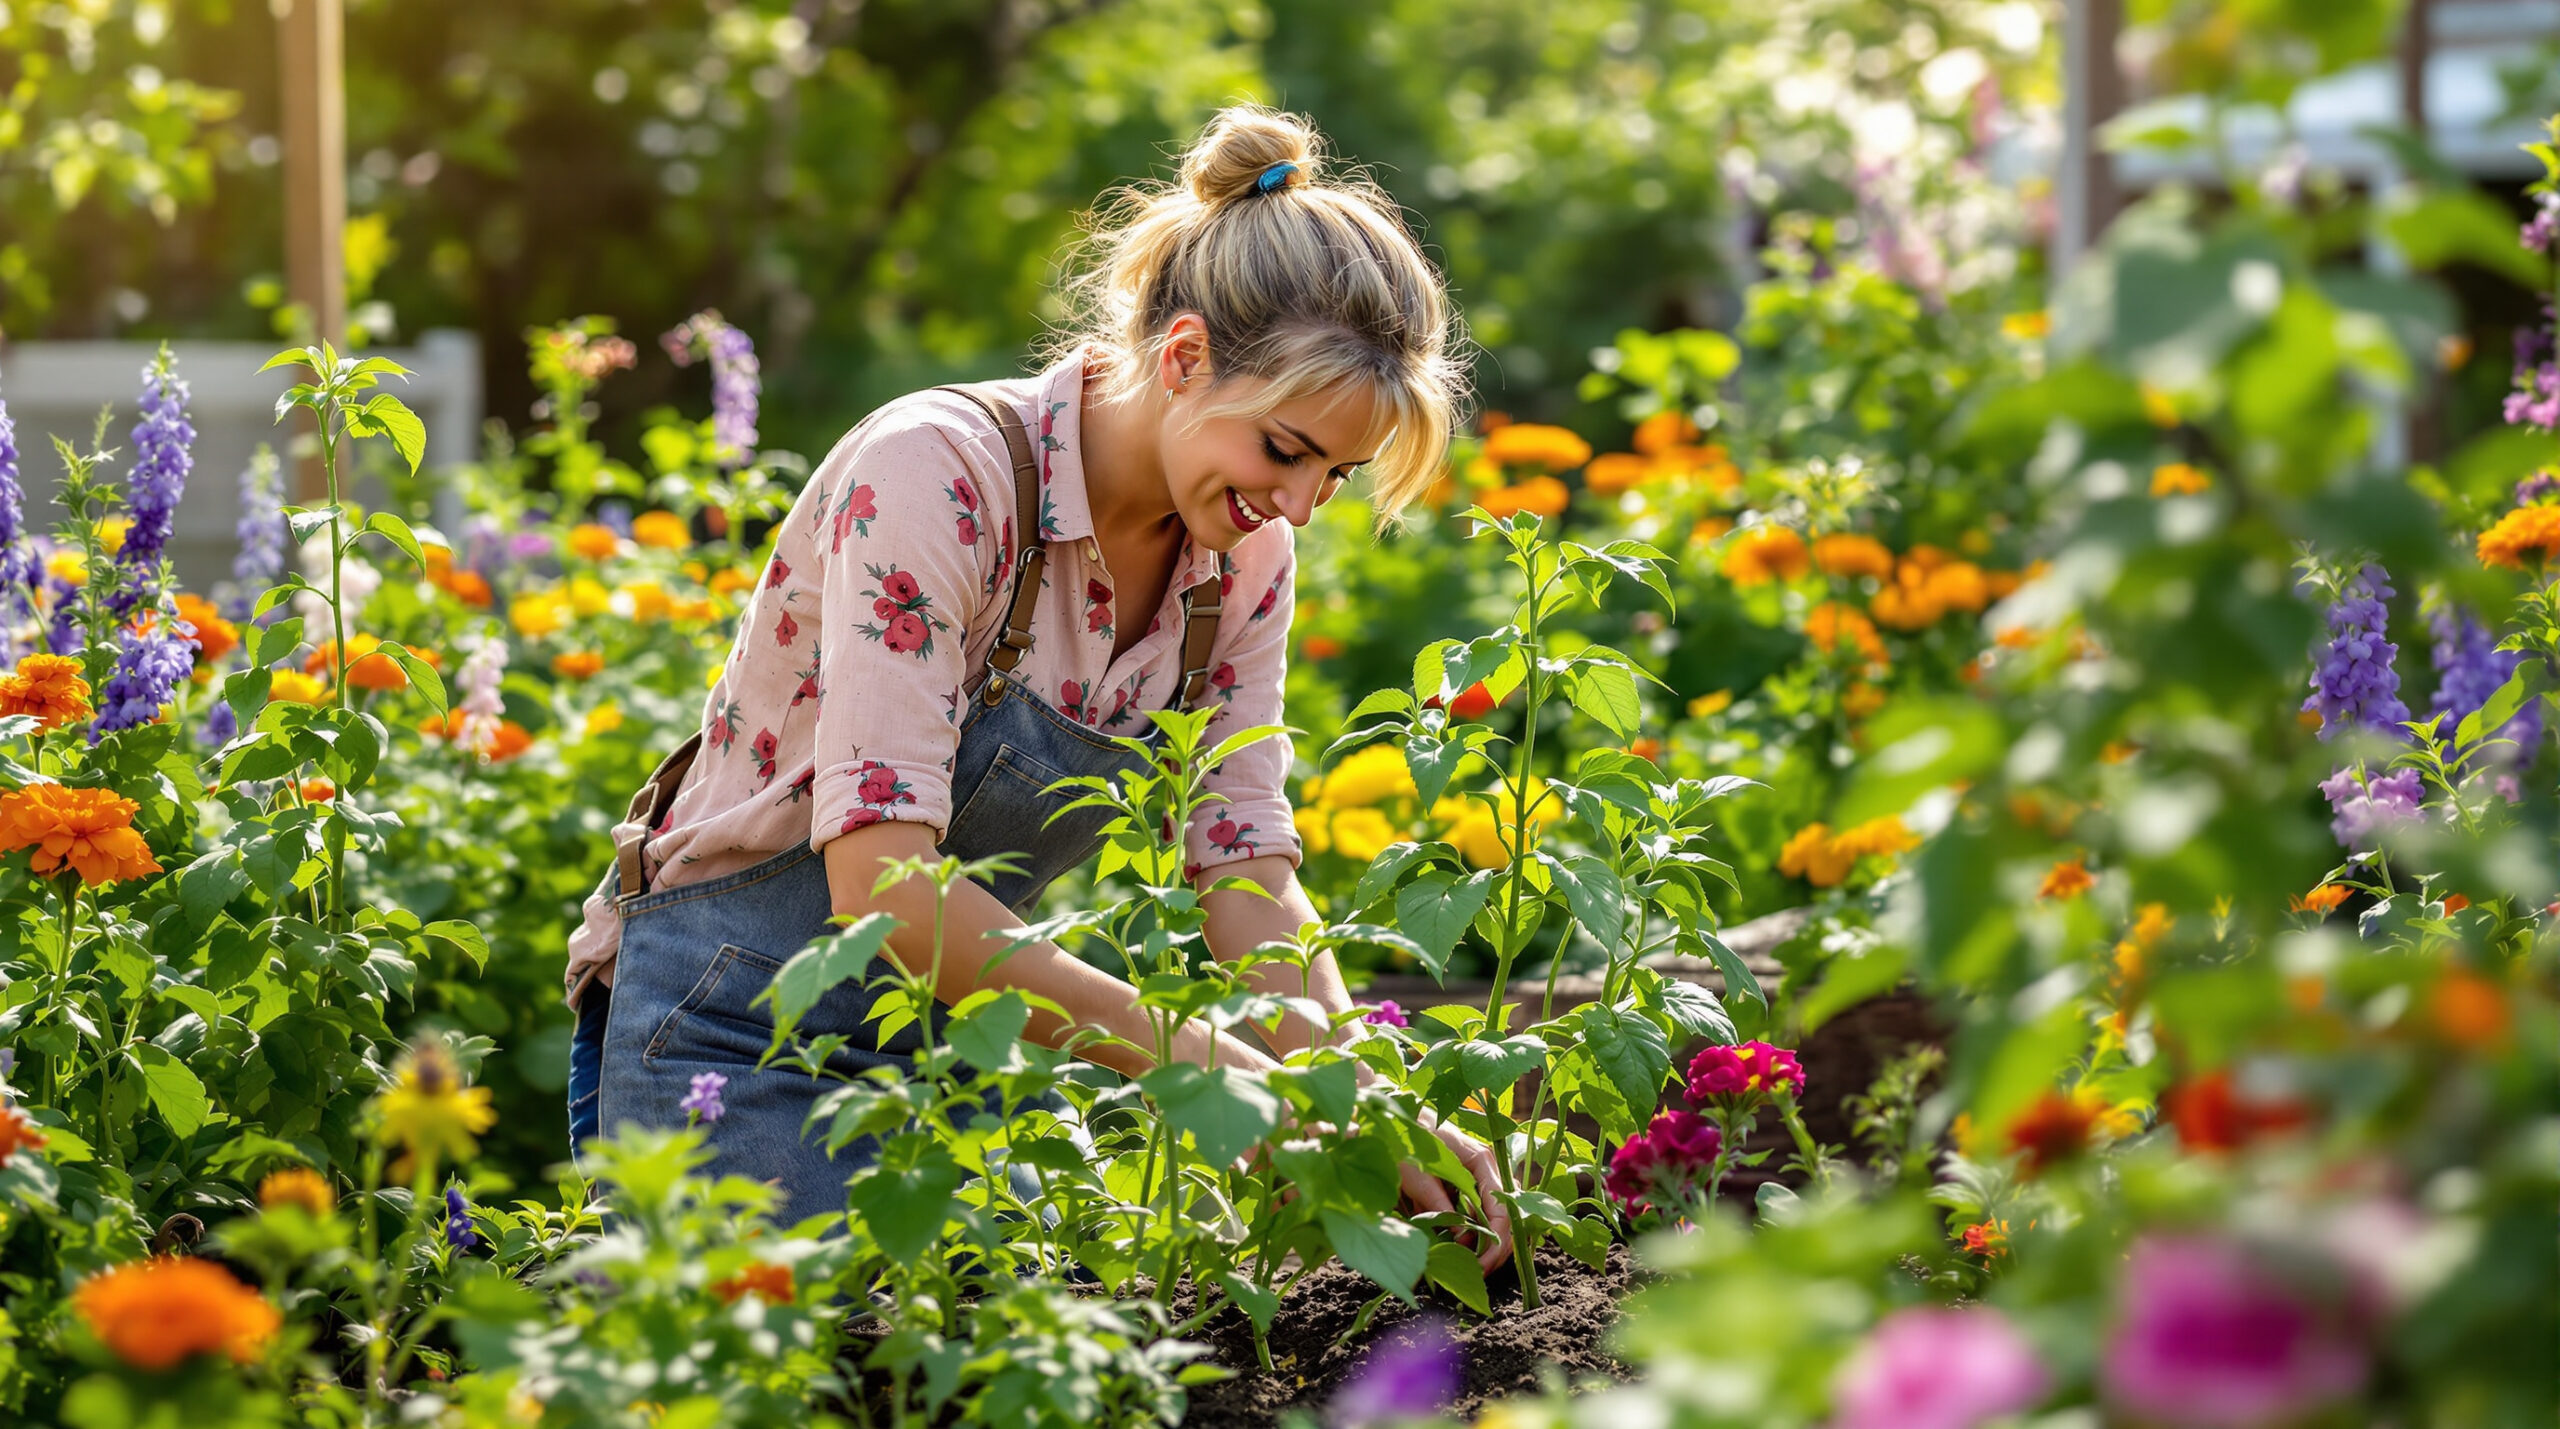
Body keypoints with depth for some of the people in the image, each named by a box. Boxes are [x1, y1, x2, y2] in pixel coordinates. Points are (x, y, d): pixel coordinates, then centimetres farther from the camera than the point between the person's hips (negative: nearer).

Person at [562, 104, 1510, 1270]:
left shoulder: (1244, 551, -4)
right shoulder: (934, 475, -26)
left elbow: (1247, 876, -2)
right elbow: (883, 883, -32)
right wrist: (1188, 1056, -33)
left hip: (953, 1029, 7)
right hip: (739, 1023, -7)